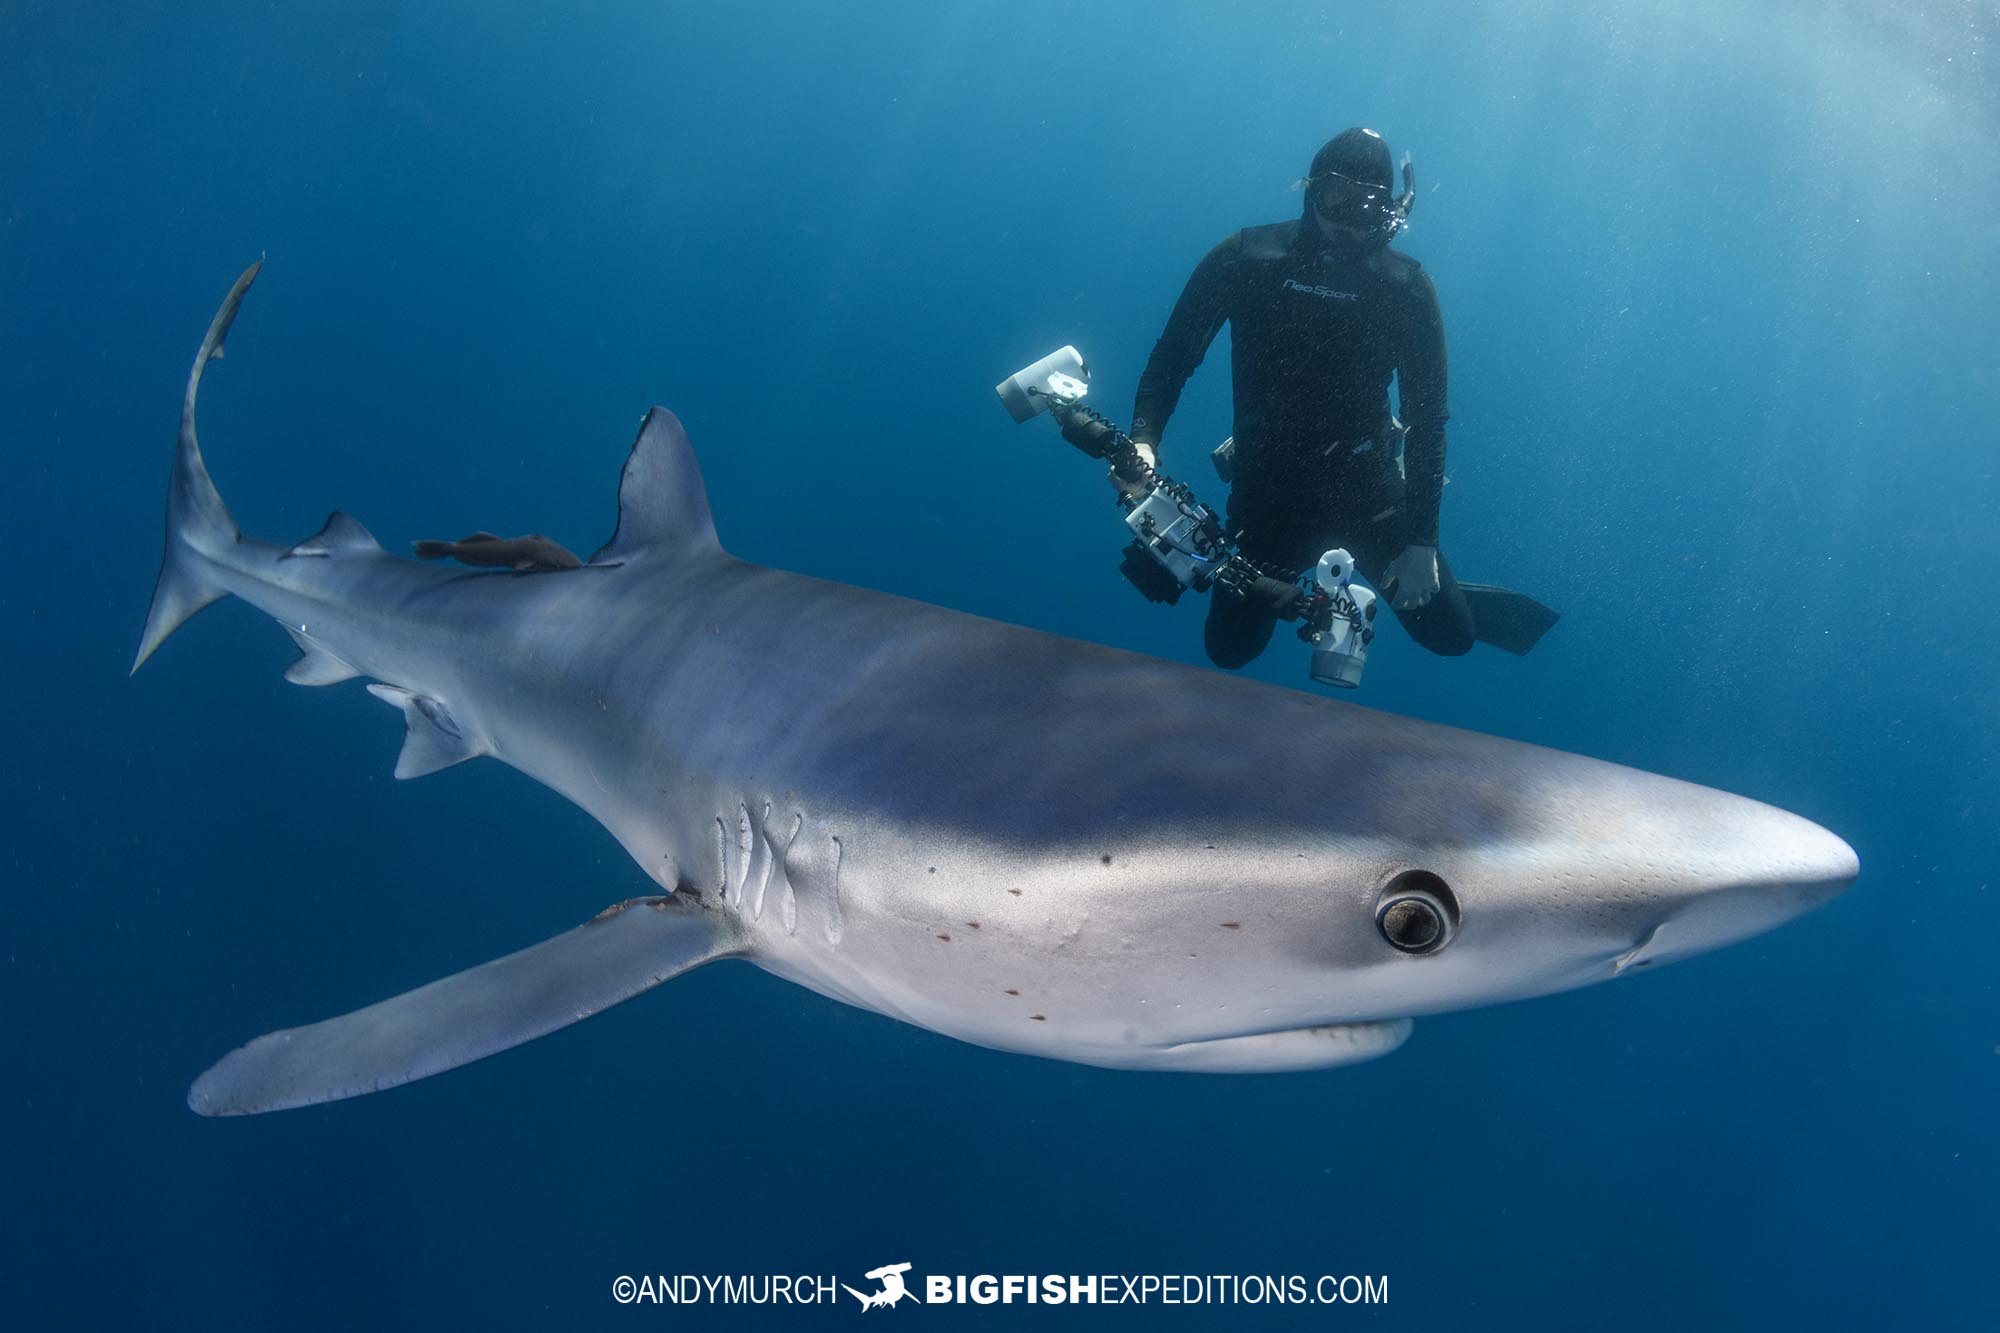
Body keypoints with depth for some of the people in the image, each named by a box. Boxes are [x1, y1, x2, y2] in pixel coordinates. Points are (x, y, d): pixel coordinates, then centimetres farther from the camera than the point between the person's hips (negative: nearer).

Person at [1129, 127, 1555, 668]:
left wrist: (1421, 540, -12)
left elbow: (1427, 419, -8)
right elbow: (1174, 355, -5)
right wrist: (1142, 440, -23)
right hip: (1267, 488, 1)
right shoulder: (1246, 259, -12)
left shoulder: (1405, 288, -11)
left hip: (1367, 489, 0)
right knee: (1230, 650, 8)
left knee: (1448, 633, -2)